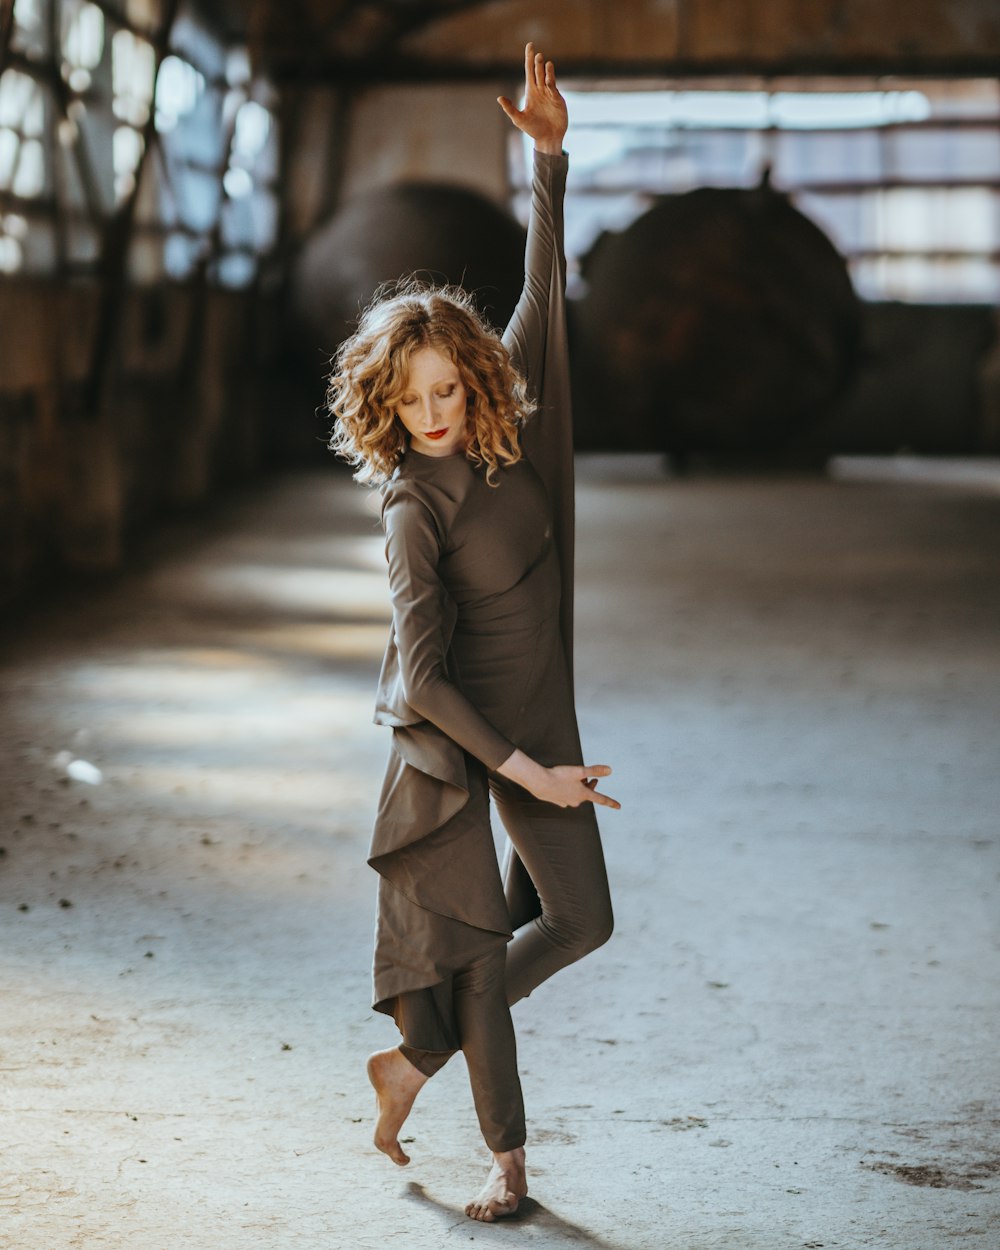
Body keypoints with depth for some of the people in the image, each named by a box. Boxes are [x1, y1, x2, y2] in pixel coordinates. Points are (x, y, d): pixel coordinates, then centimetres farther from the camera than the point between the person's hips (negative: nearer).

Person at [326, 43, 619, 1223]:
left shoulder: (509, 438, -4)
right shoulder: (413, 510, -19)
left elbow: (543, 297, -3)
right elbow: (422, 671, -22)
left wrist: (549, 158, -10)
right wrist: (523, 769, -22)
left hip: (538, 714, 7)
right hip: (447, 730, -7)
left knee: (579, 918, 8)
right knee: (477, 931, 0)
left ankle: (418, 1055, 22)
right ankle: (506, 1155, 12)